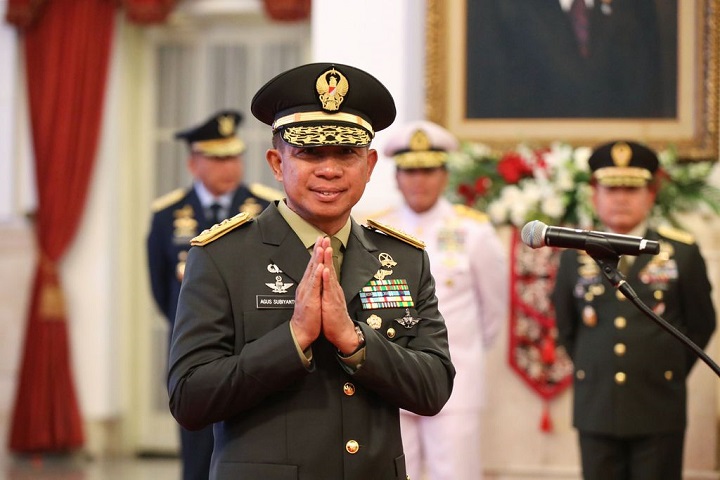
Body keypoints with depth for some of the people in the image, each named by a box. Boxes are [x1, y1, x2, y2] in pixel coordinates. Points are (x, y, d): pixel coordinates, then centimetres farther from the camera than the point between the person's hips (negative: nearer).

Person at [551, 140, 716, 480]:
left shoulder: (682, 252, 2)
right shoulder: (575, 256, 6)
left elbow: (701, 325, 9)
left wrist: (668, 374, 9)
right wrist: (592, 373, 12)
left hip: (658, 412, -1)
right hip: (596, 410, 2)